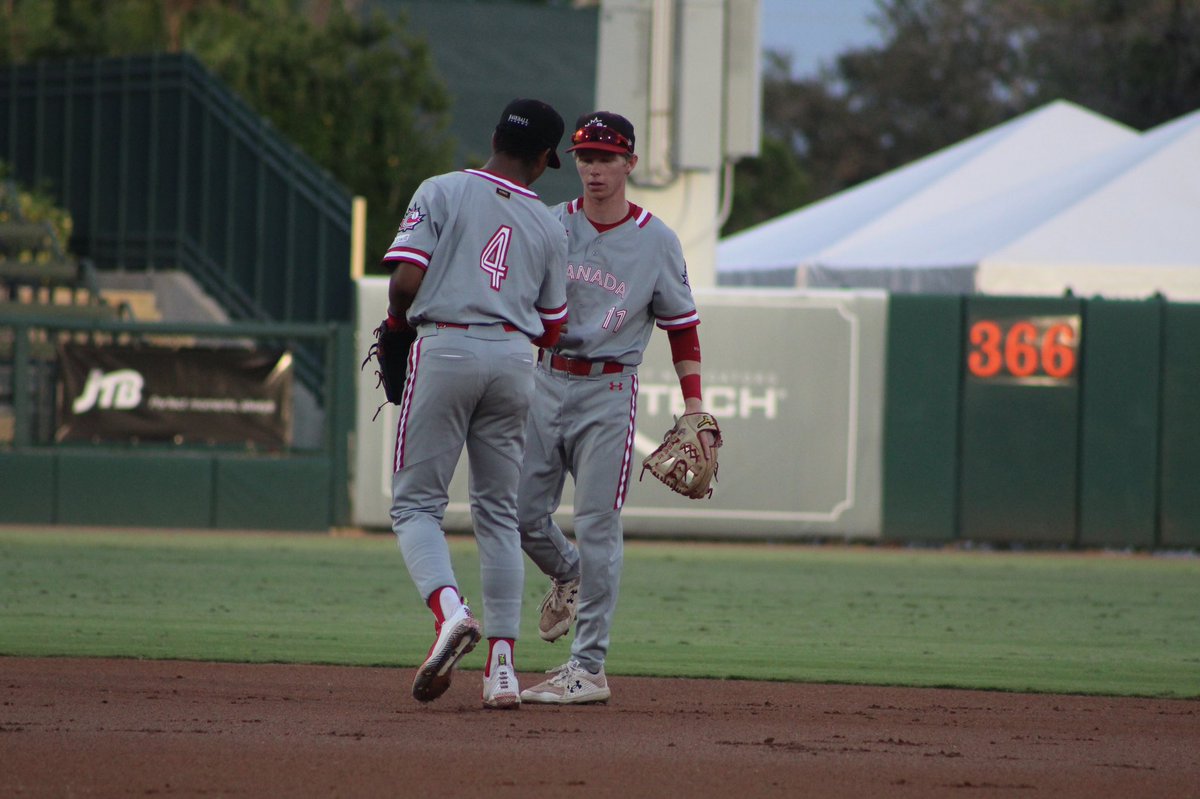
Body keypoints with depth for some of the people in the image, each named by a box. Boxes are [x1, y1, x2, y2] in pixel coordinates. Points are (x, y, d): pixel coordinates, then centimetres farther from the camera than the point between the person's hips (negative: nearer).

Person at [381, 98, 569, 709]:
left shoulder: (442, 193, 1)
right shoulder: (549, 227, 12)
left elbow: (406, 280, -9)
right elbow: (551, 330, 15)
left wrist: (396, 320, 11)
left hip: (445, 348, -3)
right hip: (514, 359, 3)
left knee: (416, 503, 2)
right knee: (498, 511, 11)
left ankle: (449, 610, -25)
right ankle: (502, 664, 5)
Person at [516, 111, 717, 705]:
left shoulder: (657, 241, 1)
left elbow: (681, 326, 7)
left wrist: (695, 407, 0)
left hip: (608, 392, -3)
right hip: (545, 382, 3)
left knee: (597, 526, -7)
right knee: (522, 512, 1)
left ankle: (589, 669, -5)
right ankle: (568, 578, 36)